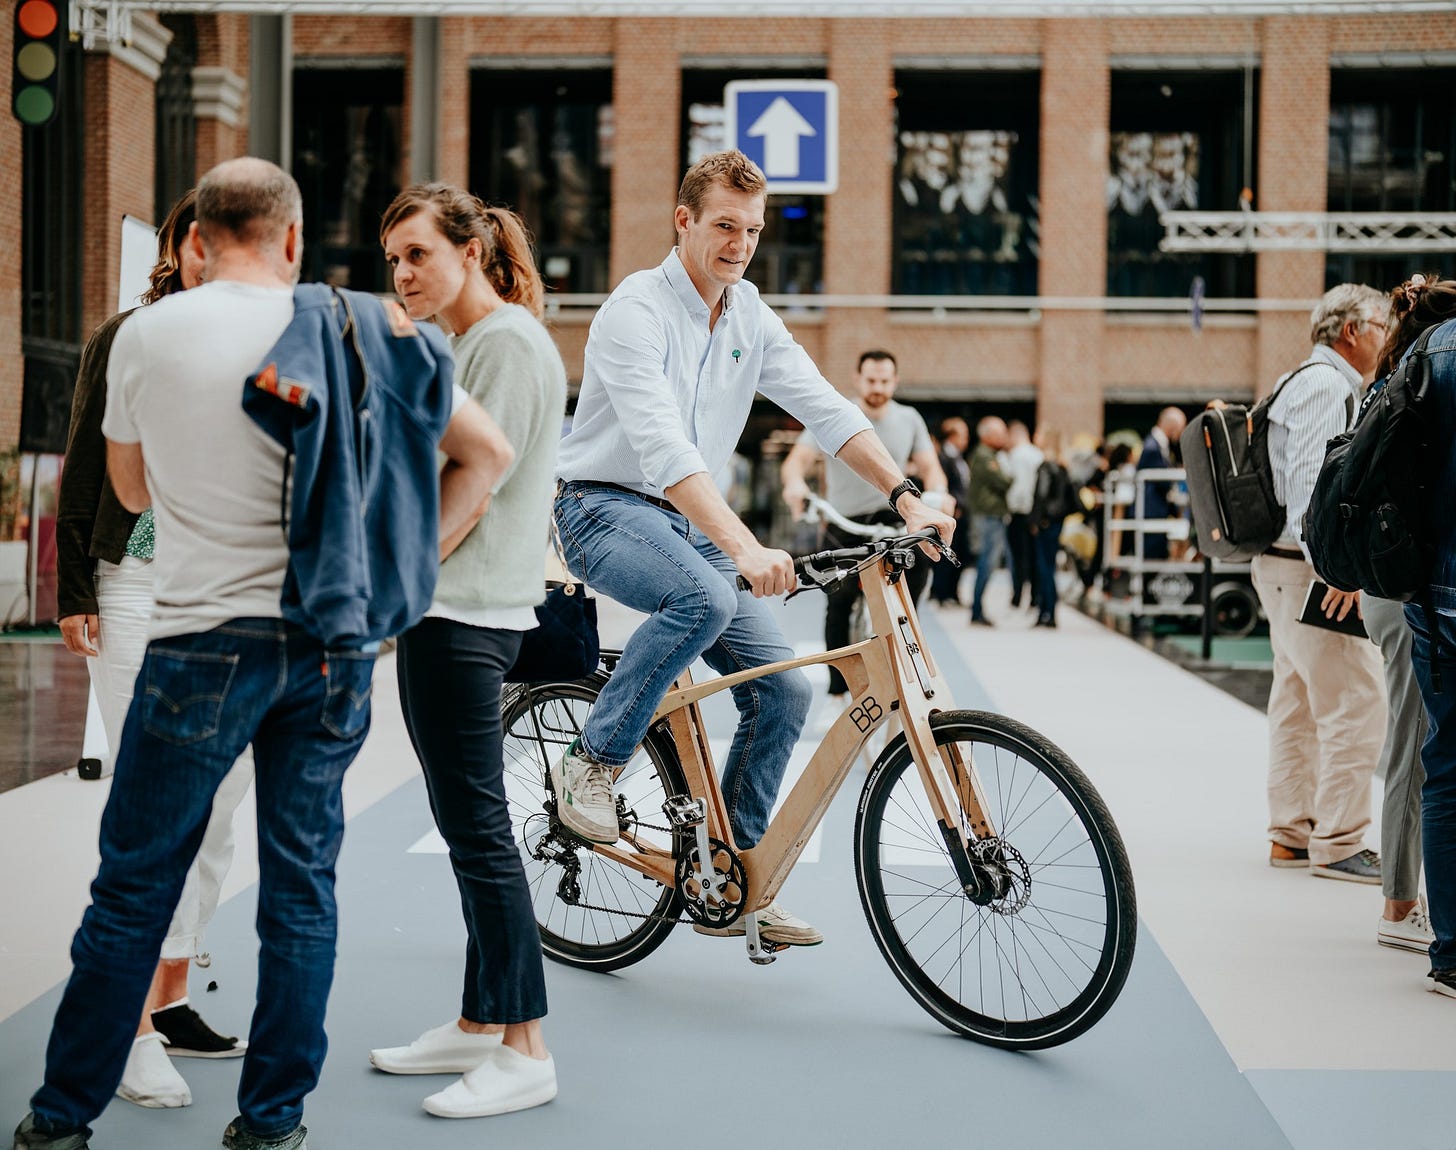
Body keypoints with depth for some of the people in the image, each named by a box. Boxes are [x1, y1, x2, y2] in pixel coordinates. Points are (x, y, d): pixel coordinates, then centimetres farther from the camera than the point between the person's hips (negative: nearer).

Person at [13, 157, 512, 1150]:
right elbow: (484, 451, 3)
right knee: (302, 885, 10)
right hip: (334, 639, 2)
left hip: (207, 640, -2)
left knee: (135, 889, 7)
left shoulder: (147, 334, 0)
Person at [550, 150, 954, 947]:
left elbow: (825, 409, 3)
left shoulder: (750, 316, 6)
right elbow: (662, 446, -31)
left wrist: (905, 497, -11)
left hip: (691, 522, 7)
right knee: (704, 598, -38)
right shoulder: (637, 311, -17)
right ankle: (591, 762, -17)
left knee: (783, 690, -4)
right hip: (606, 508, -7)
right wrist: (744, 547, -43)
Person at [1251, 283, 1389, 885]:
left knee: (1300, 703, 14)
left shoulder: (1304, 384, 19)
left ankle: (1292, 834, 20)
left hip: (1284, 565, 11)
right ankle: (1338, 843, -8)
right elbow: (1309, 479, -22)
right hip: (1307, 569, -11)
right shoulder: (1326, 384, -13)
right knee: (1356, 703, -11)